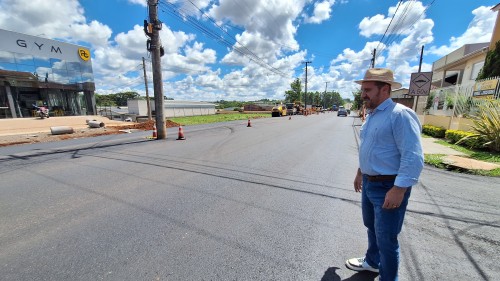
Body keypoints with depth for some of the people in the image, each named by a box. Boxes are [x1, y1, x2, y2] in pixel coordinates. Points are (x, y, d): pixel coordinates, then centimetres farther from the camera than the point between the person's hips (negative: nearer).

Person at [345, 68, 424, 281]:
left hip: (388, 187, -9)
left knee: (386, 238, 6)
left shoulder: (400, 114, -18)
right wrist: (360, 173, 21)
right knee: (371, 227, 25)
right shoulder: (371, 115, 10)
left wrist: (398, 190, -26)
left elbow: (413, 157, -24)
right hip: (369, 183, 9)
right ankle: (372, 261, 49)